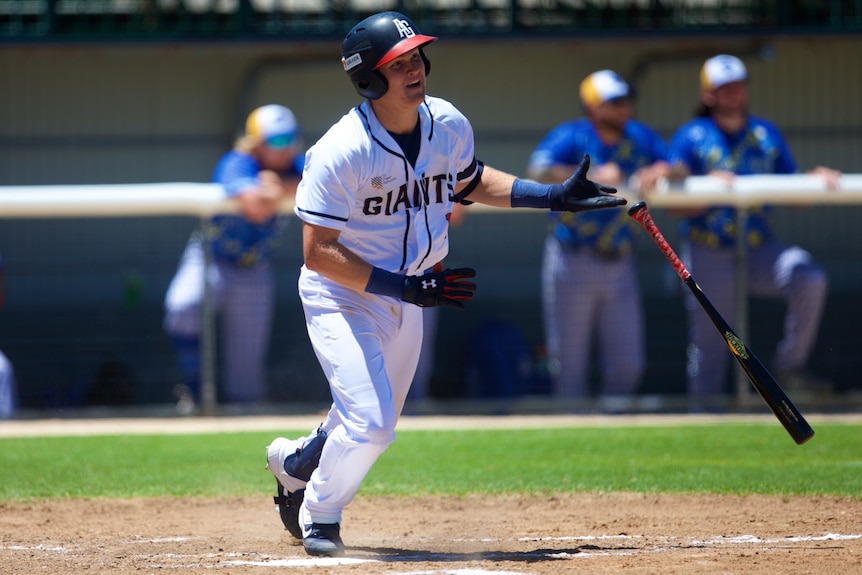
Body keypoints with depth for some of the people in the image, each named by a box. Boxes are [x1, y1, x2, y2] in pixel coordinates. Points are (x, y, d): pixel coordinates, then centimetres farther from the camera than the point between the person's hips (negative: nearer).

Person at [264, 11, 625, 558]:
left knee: (373, 425, 17)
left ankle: (295, 462, 48)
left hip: (406, 297, 7)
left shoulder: (449, 125, -8)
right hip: (341, 295, -7)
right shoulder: (341, 151, -27)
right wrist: (405, 286, -31)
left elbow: (469, 181, 15)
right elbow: (318, 253, -26)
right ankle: (319, 515, 12)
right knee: (370, 423, -17)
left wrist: (554, 196, 5)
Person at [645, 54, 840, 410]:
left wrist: (817, 181, -9)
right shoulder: (690, 137, 0)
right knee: (708, 341, 0)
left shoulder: (767, 134, 11)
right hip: (708, 256, -2)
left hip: (758, 248, 2)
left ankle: (788, 366, -11)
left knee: (809, 279, -24)